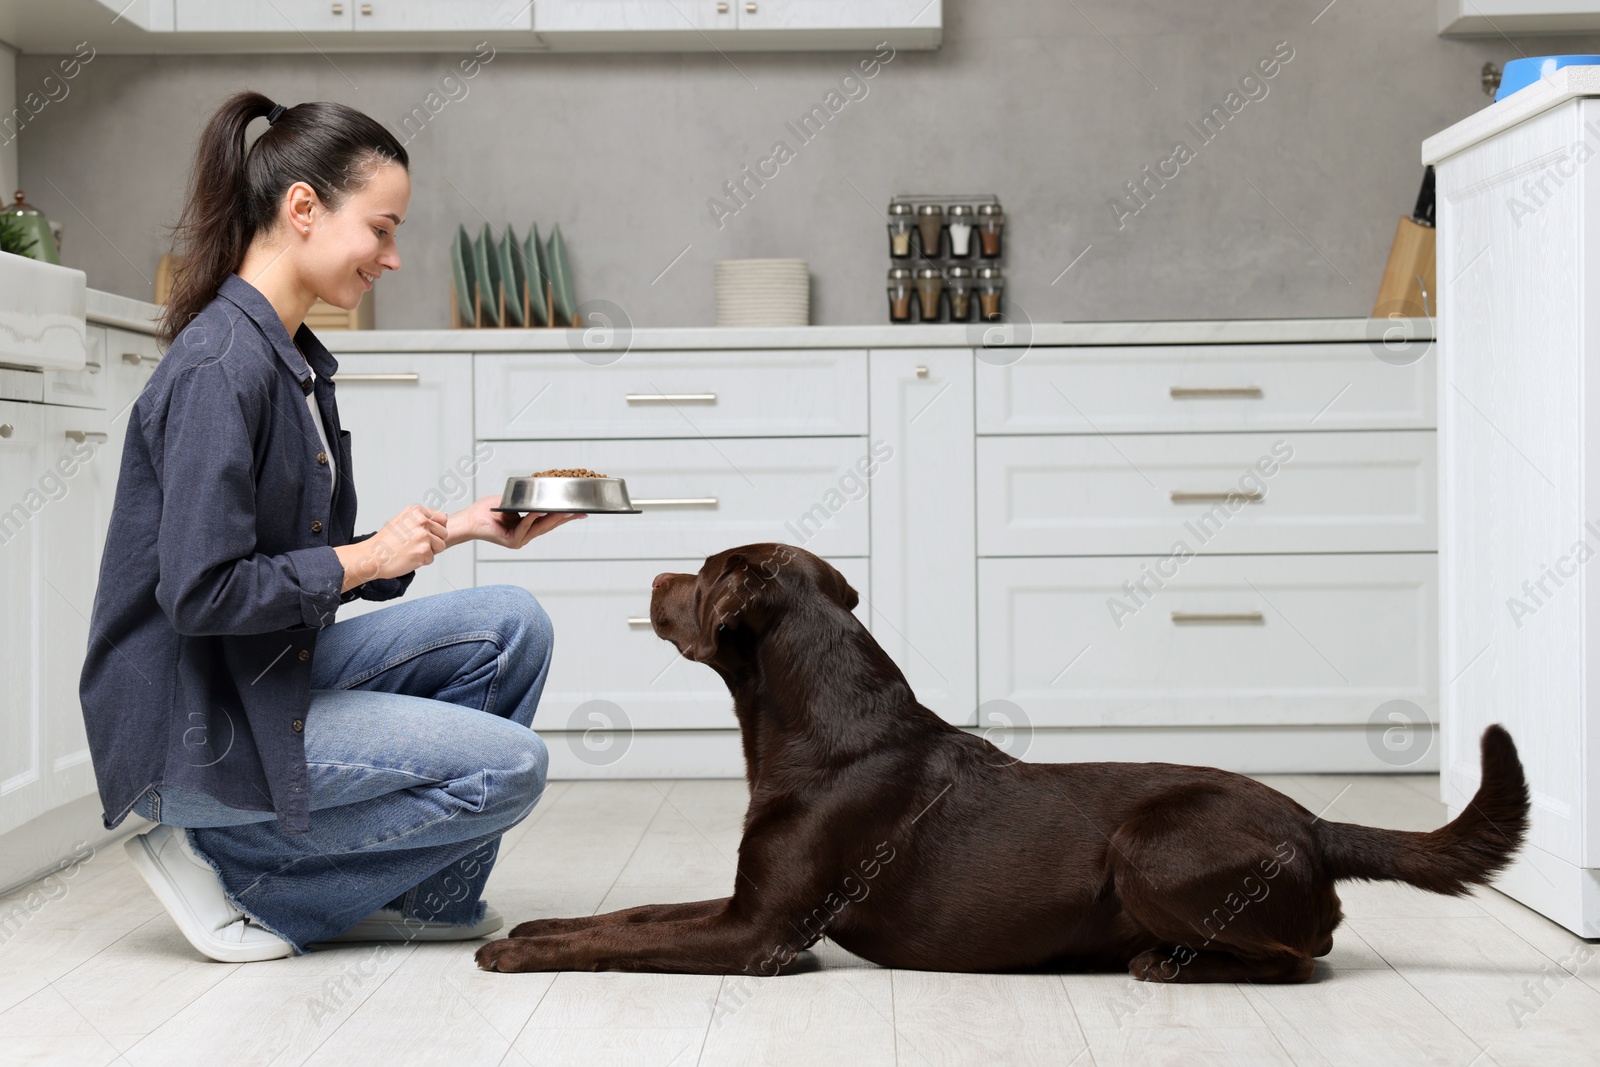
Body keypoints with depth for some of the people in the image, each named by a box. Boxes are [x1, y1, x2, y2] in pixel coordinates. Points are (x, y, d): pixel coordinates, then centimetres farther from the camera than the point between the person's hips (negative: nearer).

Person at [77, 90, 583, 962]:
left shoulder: (292, 359, 10)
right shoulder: (221, 366, -21)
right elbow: (202, 591, -26)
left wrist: (463, 528, 7)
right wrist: (367, 558, -16)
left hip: (271, 674, 9)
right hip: (193, 727, -9)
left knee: (513, 625, 2)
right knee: (510, 764, -11)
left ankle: (431, 897, 12)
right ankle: (227, 867, -1)